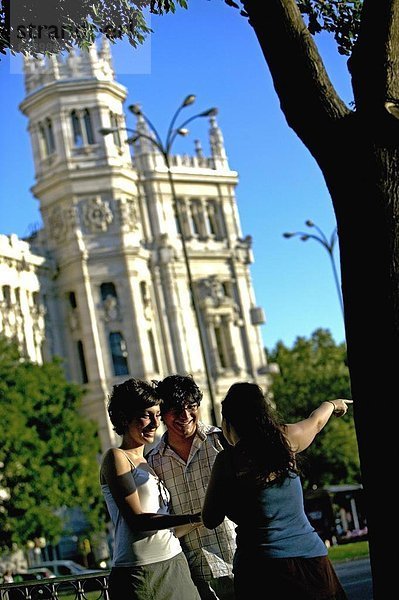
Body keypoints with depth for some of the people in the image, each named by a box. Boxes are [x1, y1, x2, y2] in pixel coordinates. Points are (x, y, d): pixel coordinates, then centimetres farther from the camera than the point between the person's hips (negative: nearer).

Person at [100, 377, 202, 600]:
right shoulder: (116, 457, -4)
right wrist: (193, 518, -21)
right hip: (140, 574, -7)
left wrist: (202, 516, 5)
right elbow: (136, 520, -16)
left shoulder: (149, 464, 19)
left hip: (175, 566, 7)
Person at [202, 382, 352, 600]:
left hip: (261, 566, -3)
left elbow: (210, 521, 0)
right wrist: (332, 404, 47)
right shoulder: (286, 439, 1)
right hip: (311, 554, 4)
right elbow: (316, 422, 26)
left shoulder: (227, 460, -8)